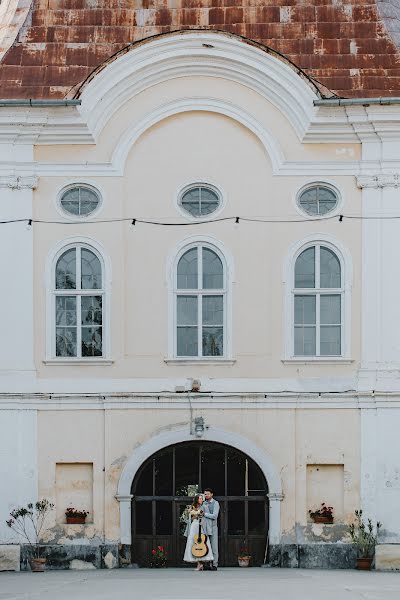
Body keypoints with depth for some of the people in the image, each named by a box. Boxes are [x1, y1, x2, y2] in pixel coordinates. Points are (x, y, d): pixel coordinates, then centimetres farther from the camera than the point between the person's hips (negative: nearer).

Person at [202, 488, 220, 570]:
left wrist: (204, 514, -9)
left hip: (213, 527, -5)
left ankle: (215, 564, -5)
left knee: (214, 546, -5)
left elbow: (214, 516, -11)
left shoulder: (215, 503, -1)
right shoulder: (204, 503, 17)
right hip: (205, 527, 5)